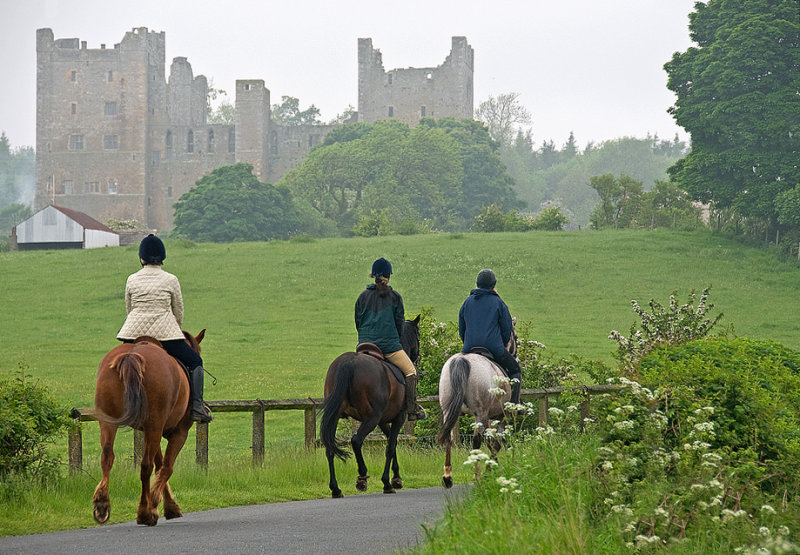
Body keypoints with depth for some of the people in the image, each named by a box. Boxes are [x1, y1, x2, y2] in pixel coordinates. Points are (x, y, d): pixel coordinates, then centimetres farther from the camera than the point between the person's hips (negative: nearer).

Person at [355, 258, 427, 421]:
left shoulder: (363, 296, 5)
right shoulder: (395, 297, -2)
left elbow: (358, 322, 10)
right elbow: (400, 323, 3)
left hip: (365, 345, 3)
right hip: (389, 346, -3)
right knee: (410, 371, 9)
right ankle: (412, 409, 2)